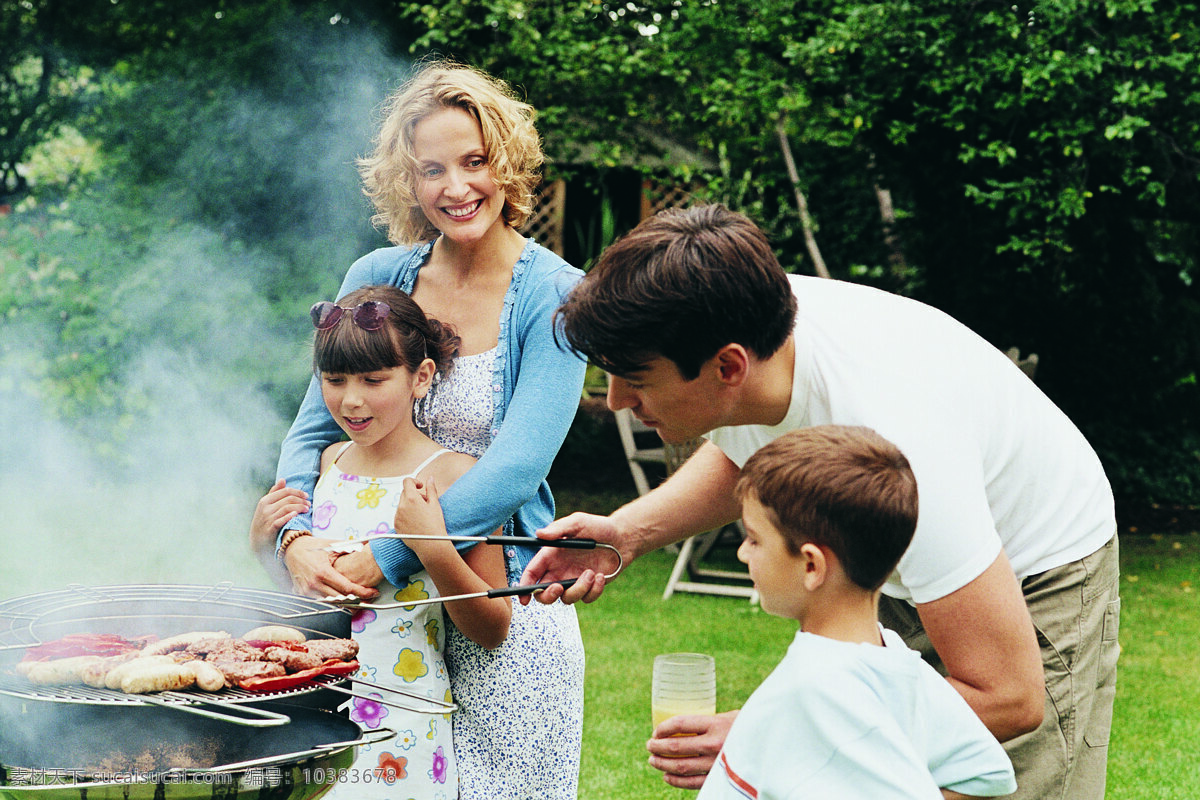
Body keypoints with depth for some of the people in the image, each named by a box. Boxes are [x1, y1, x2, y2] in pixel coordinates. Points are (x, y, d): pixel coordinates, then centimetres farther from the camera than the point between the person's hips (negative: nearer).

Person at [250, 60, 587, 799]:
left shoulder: (553, 295, -10)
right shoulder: (378, 279, 1)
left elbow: (516, 469, -19)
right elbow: (313, 429, 3)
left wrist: (381, 560, -26)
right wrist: (298, 541, -17)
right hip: (386, 604, 3)